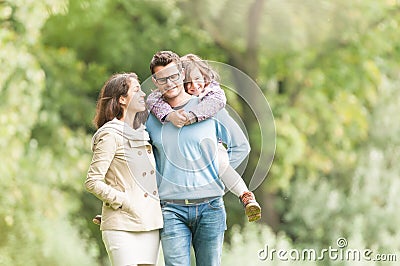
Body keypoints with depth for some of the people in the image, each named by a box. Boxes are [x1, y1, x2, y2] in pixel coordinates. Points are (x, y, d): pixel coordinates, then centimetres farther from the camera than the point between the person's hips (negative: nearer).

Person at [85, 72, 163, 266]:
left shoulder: (141, 134, 17)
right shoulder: (111, 135, -7)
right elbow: (93, 182, -12)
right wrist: (125, 203, -13)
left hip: (149, 225, 7)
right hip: (122, 226, -7)